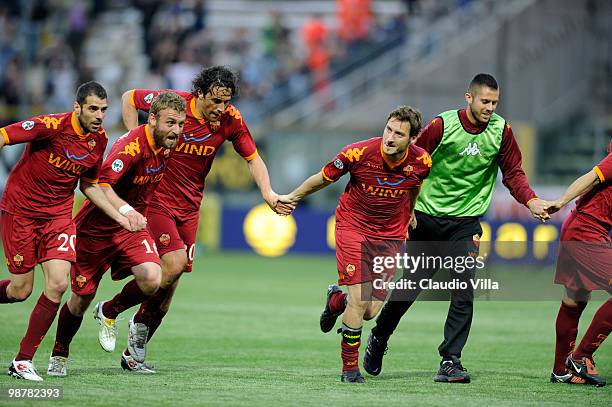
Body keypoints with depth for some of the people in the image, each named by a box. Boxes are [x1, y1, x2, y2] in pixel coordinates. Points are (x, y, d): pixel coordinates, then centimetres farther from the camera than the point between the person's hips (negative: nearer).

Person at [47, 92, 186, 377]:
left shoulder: (168, 145, -4)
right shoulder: (131, 145, -27)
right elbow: (101, 183, -38)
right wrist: (124, 209, -54)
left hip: (133, 226, 5)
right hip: (96, 228, -5)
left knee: (152, 279, -22)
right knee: (81, 299, 5)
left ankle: (109, 313, 8)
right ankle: (59, 355, 32)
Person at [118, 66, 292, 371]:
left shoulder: (231, 121, -6)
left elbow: (252, 158, 5)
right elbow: (129, 98, -1)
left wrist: (268, 193, -11)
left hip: (189, 205, 5)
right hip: (157, 198, -5)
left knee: (171, 282, 5)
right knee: (174, 264, -22)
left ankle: (135, 351, 18)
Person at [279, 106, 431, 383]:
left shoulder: (421, 162, -13)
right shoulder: (359, 153, -22)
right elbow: (325, 177, -3)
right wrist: (292, 197, 8)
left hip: (390, 234, 3)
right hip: (353, 227, -3)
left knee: (371, 311, 0)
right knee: (359, 300, -15)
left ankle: (337, 300, 36)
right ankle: (349, 368, 2)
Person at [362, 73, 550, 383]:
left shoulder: (501, 130, -5)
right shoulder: (443, 125, -13)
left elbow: (513, 173, 3)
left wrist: (530, 201, -14)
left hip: (465, 221, 1)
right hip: (427, 217, -1)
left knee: (464, 291, -12)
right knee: (410, 287, 9)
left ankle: (450, 361, -7)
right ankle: (378, 339, 32)